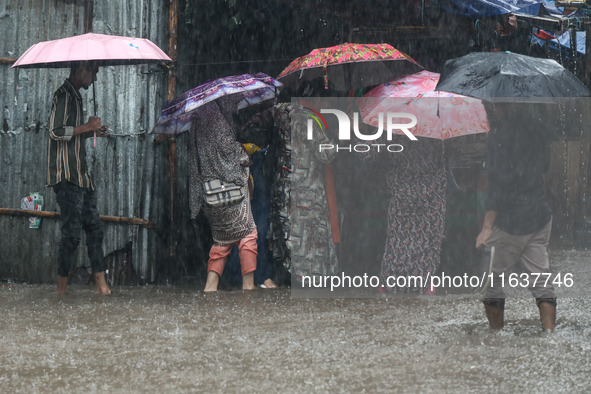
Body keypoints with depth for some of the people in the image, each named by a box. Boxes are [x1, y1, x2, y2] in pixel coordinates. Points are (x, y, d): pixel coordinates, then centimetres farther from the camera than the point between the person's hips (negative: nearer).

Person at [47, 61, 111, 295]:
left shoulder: (75, 96, 20)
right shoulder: (64, 96, -11)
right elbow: (56, 132, -21)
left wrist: (92, 133, 14)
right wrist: (87, 127, -13)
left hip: (80, 175, 10)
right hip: (67, 177, -10)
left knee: (94, 229, 6)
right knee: (72, 232, -8)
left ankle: (102, 286, 6)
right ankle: (62, 289, -3)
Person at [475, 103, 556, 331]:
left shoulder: (501, 136, -16)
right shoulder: (536, 129, 5)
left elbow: (499, 184, -20)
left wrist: (487, 226, -20)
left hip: (510, 221, -7)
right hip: (540, 217, 7)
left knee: (490, 281, 5)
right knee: (540, 281, 7)